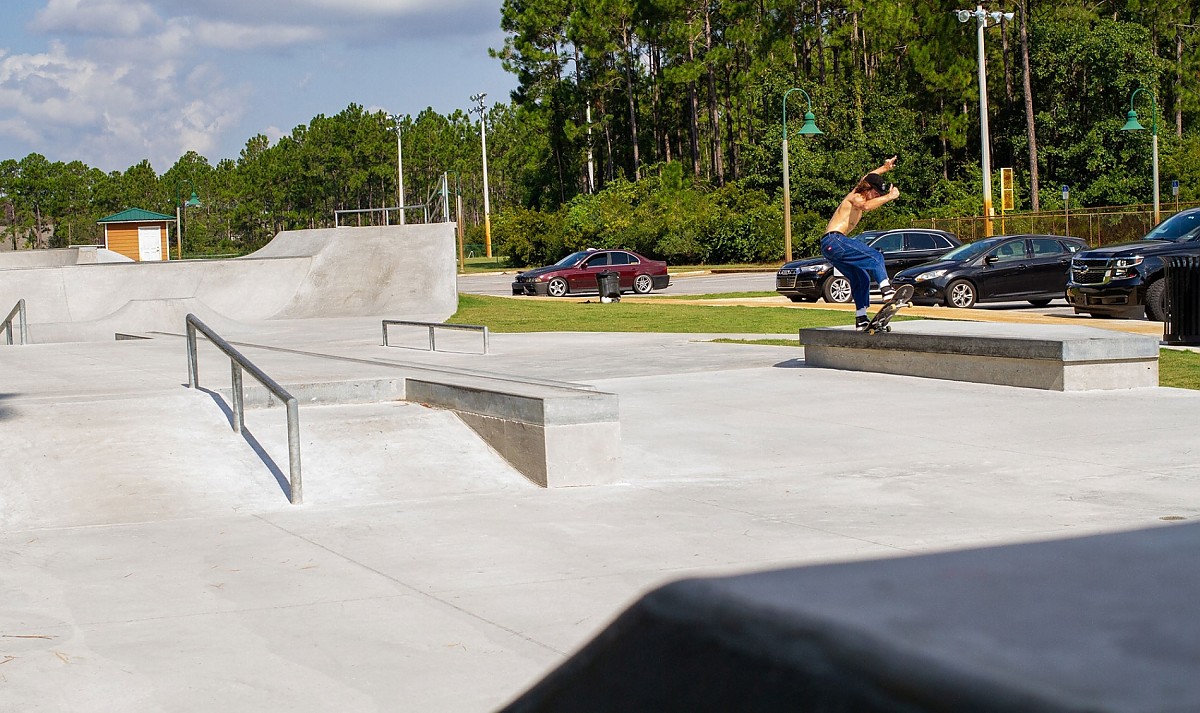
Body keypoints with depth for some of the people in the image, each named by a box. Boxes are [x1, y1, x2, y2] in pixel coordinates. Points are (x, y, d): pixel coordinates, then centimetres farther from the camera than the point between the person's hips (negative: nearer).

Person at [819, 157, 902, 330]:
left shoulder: (857, 194, 21)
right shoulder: (856, 197, -6)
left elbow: (867, 177, 43)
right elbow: (866, 206, -32)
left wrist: (884, 168, 42)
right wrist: (889, 197, -31)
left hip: (831, 246, 10)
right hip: (834, 241, -10)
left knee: (861, 278, 14)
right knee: (874, 257, -21)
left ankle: (861, 320, 15)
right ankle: (887, 290, -35)